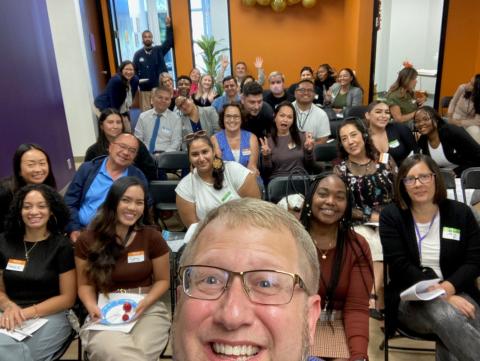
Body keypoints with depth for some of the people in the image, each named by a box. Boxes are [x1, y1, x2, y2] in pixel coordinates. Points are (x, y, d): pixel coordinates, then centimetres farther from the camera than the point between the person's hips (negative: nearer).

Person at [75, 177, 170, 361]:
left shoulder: (152, 237, -1)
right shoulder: (87, 240, 2)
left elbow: (162, 280, 7)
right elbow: (85, 284, 9)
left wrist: (145, 302, -11)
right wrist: (92, 306, -11)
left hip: (148, 310, 0)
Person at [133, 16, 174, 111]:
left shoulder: (159, 50, 7)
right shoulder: (138, 54, 6)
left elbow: (169, 42, -4)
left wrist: (168, 27, -13)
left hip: (159, 88, 0)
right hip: (144, 90, 0)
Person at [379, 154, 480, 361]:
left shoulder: (460, 212, 6)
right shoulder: (391, 216, -1)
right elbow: (400, 266, -9)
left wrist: (447, 288, -18)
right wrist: (438, 294, -21)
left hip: (455, 293, 2)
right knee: (444, 314, -34)